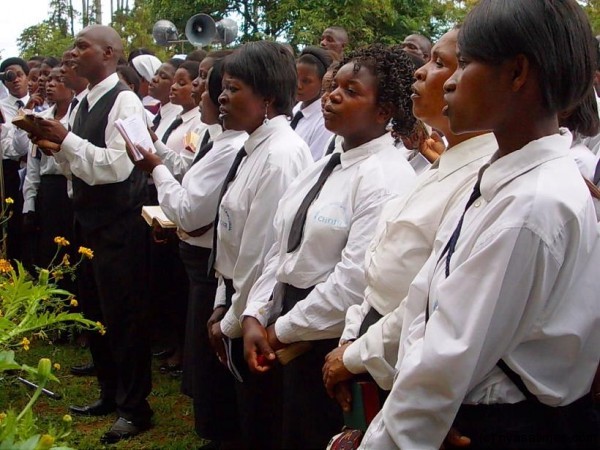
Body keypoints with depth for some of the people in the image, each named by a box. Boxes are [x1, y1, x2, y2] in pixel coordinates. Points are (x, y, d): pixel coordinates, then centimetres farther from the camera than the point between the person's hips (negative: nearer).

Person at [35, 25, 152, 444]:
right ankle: (110, 393, 33)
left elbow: (117, 165, -24)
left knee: (123, 316, 0)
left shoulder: (124, 101, -15)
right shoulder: (86, 103, 11)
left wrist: (66, 139, -20)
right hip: (90, 221, 9)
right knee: (95, 312, 17)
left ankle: (135, 407, 14)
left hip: (119, 225, -9)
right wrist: (55, 144, -1)